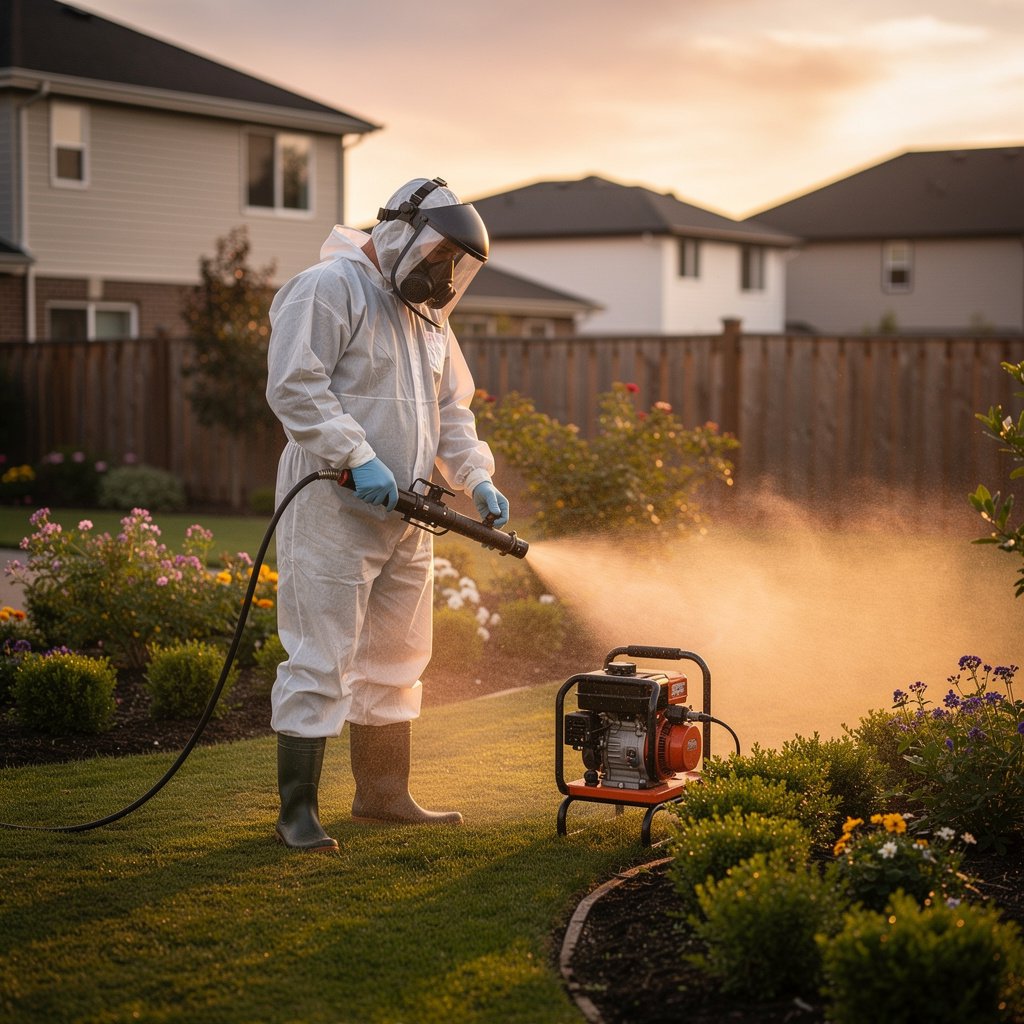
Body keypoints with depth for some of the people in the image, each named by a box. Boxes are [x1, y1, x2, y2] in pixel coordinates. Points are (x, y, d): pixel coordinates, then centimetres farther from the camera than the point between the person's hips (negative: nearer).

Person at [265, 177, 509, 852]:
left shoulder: (429, 316, 19)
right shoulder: (329, 289, -9)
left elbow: (451, 412, 21)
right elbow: (295, 386, -19)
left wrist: (478, 479, 5)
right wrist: (360, 459, -24)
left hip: (407, 517, 9)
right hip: (333, 510, -9)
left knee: (395, 659, 14)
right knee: (321, 661, -8)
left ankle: (383, 795, 26)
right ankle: (298, 811, -1)